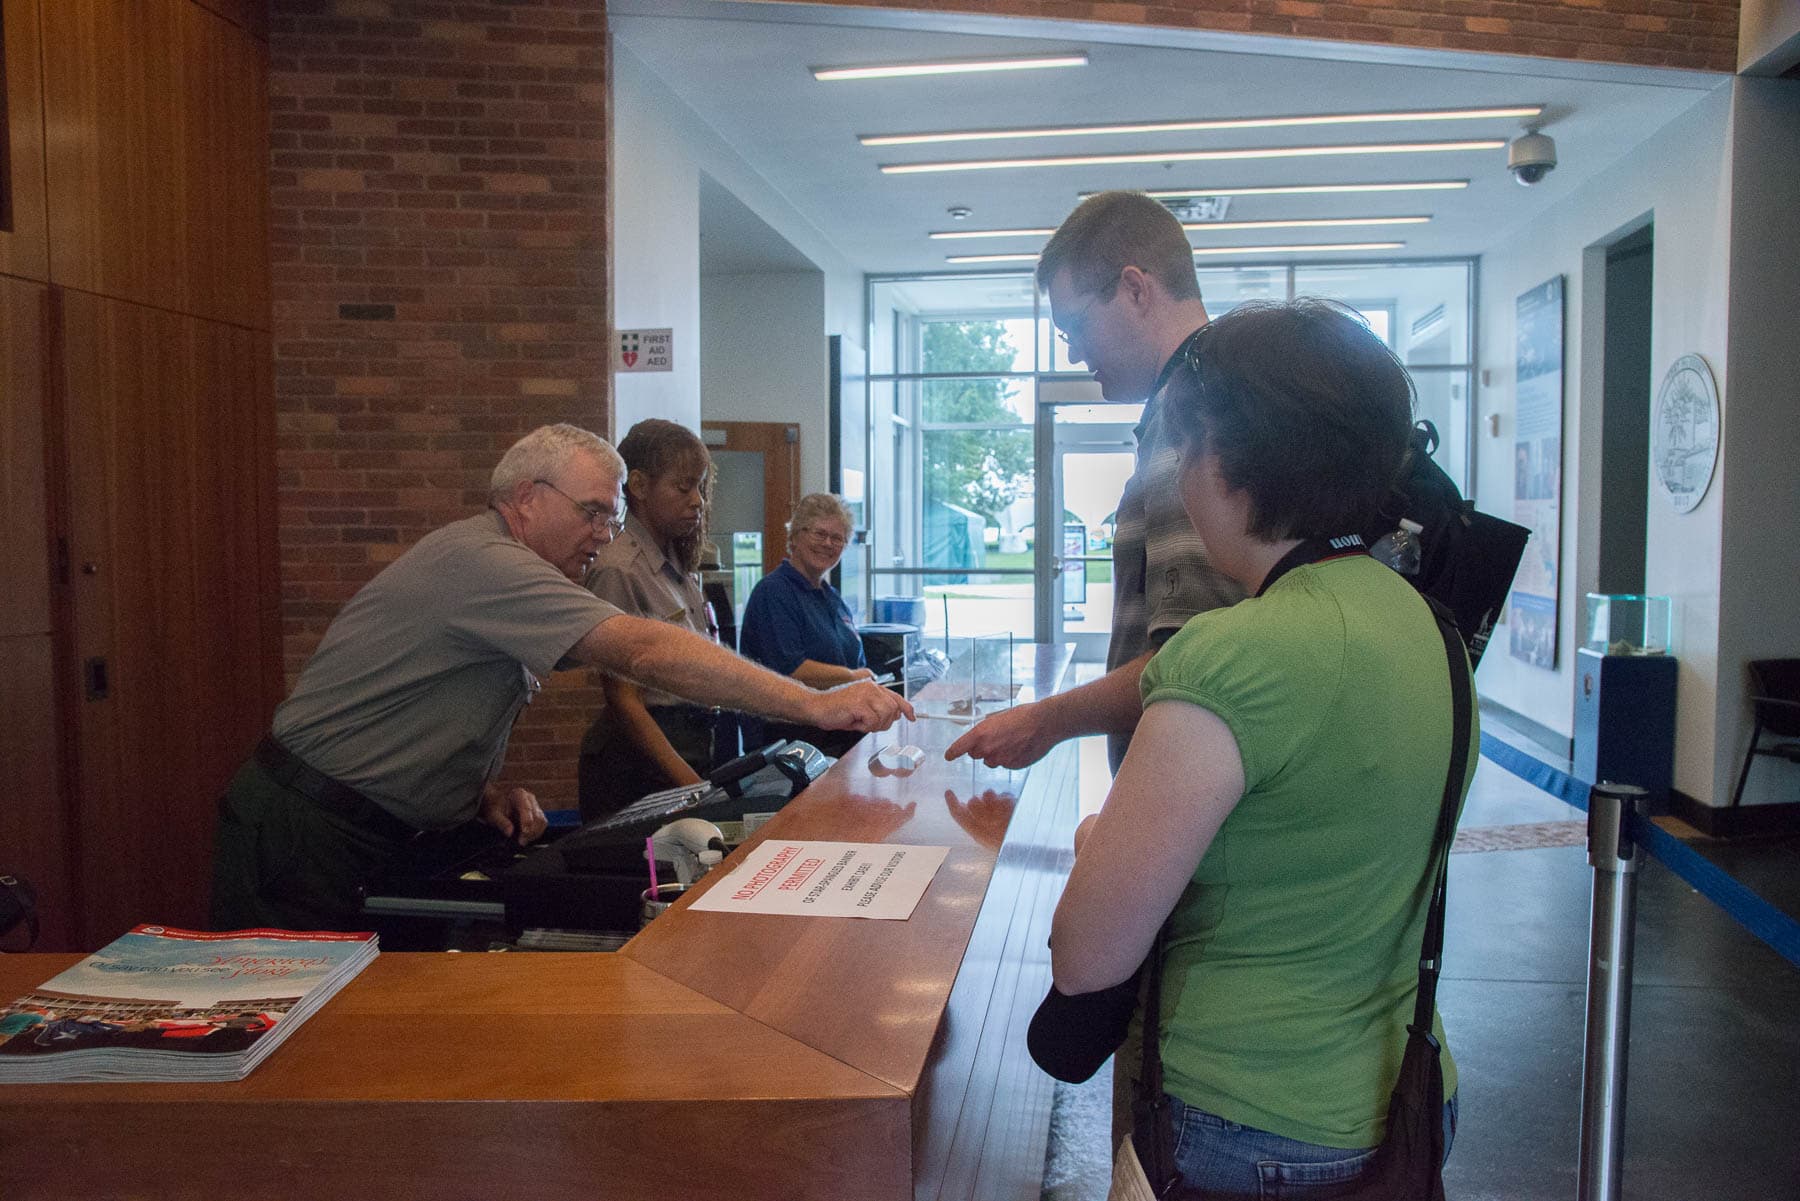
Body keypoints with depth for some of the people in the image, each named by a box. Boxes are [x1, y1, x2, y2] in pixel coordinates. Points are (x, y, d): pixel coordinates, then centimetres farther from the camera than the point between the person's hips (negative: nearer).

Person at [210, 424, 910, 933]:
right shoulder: (479, 561, -22)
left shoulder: (503, 576, 11)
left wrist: (484, 792, -3)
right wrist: (814, 706, -33)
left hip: (373, 837, 10)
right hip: (307, 838, -10)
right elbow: (644, 651, -32)